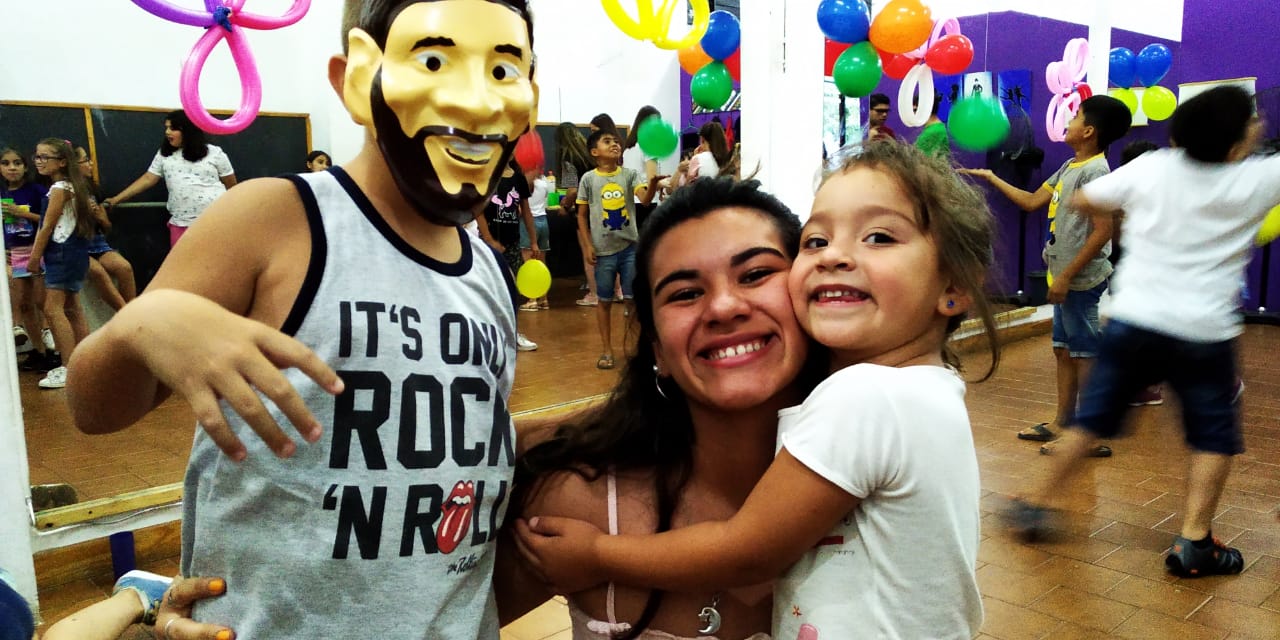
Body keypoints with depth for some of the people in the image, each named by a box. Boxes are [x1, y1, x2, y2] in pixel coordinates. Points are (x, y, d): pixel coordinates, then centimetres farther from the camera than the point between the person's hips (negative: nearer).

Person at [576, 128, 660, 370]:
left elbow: (645, 199, -14)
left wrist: (652, 184, -35)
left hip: (630, 247, 1)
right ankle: (607, 350, 19)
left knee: (633, 299, 4)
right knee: (604, 300, 8)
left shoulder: (630, 175, 2)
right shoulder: (588, 179, 0)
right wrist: (587, 246, -3)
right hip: (603, 250, -1)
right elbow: (582, 215, 4)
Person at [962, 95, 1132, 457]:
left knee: (1084, 353, -4)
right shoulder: (1069, 168, 13)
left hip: (1081, 280, -9)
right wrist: (992, 178, 21)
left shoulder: (1095, 171, -15)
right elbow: (1032, 202, 20)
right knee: (1063, 350, 15)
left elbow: (1103, 231, -20)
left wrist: (1067, 276, -21)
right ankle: (1062, 423, 25)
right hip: (1064, 277, 10)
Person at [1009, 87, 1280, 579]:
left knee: (1092, 418, 13)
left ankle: (1036, 504, 18)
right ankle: (1194, 541, 11)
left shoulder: (1151, 169, -3)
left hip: (1133, 321, 2)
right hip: (1203, 333, -2)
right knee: (1214, 435, 15)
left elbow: (1082, 201, 7)